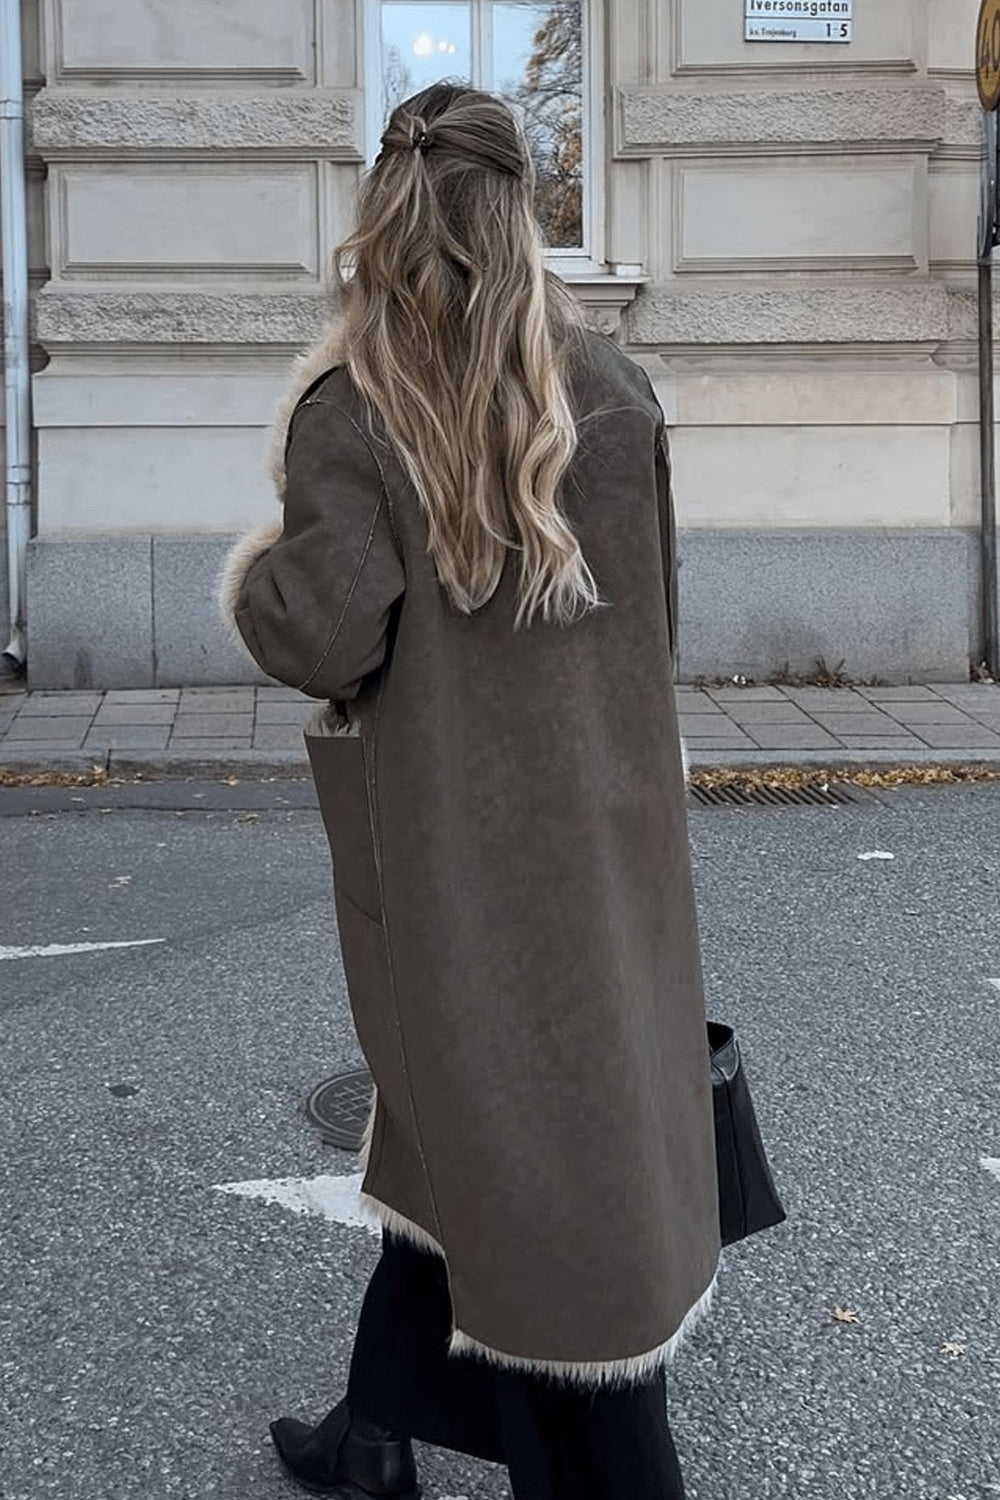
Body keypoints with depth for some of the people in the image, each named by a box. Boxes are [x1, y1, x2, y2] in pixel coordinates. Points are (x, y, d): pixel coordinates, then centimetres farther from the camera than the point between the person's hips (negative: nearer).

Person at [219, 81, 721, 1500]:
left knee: (498, 1140, 8)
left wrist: (253, 572, 3)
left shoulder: (349, 407, -12)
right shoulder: (615, 388, -1)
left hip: (448, 841, -4)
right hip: (600, 831, 4)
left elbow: (329, 636, -17)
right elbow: (659, 618, 5)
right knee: (456, 1126, 18)